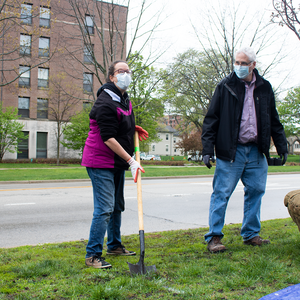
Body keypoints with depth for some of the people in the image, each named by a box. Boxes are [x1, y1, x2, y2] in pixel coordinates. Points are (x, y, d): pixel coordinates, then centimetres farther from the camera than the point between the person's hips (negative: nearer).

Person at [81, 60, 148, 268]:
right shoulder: (105, 103, -19)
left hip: (118, 162, 10)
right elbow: (108, 138, -24)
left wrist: (133, 129, 12)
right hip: (100, 162, -10)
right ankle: (93, 255, -2)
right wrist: (131, 161, -25)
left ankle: (115, 245, 33)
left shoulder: (124, 99, 11)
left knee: (117, 206, 18)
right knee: (104, 208, -11)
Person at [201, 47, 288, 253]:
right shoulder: (225, 87, -1)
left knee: (255, 192, 9)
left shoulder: (264, 88, 11)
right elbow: (211, 119, -2)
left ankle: (251, 234, 23)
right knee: (222, 194, -3)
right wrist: (207, 149, -9)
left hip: (257, 151, 5)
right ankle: (214, 237, 5)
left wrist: (282, 147, 15)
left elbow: (274, 121, 18)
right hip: (230, 151, -4)